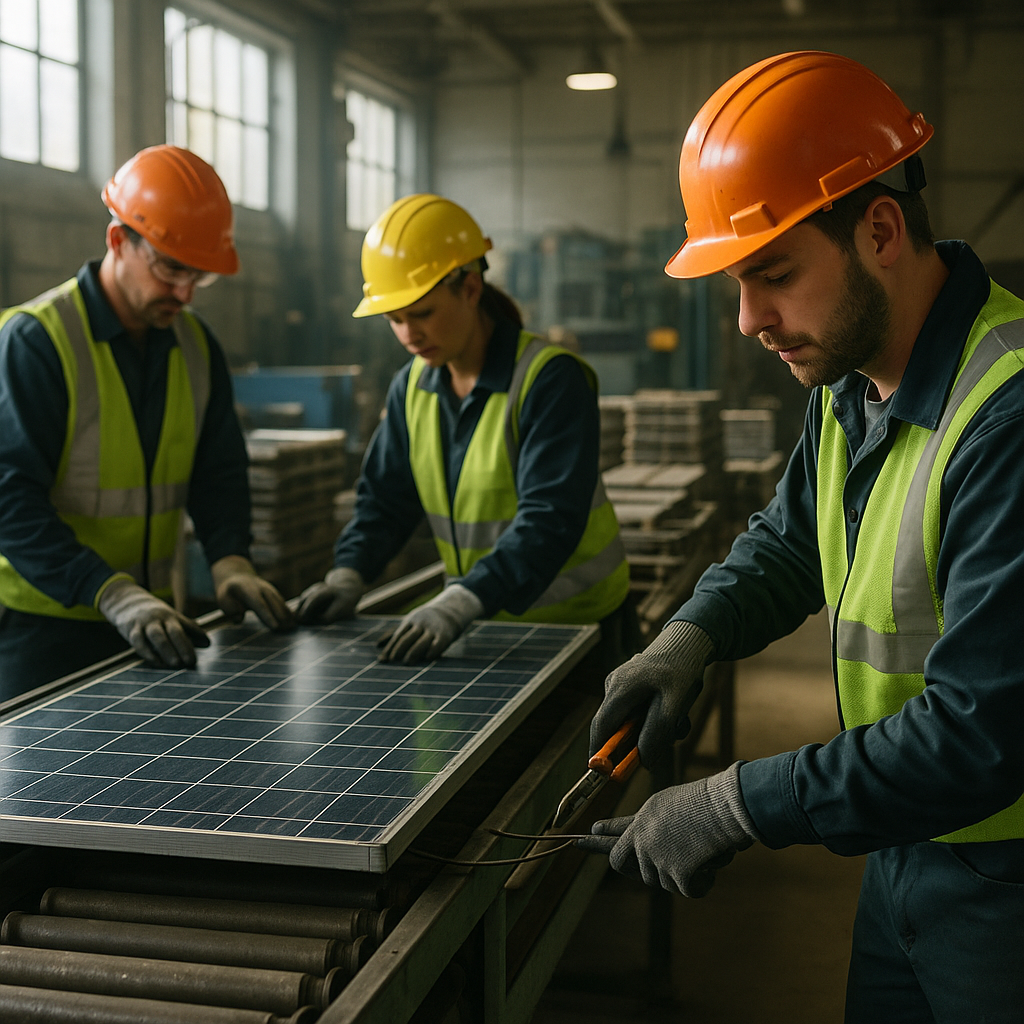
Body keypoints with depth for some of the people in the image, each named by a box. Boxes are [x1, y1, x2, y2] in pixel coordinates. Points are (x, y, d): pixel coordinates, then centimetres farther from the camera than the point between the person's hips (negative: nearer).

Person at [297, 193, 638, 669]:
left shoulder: (551, 379, -17)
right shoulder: (412, 387, 5)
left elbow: (549, 519, -27)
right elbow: (384, 499, 12)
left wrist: (459, 603, -38)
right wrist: (348, 575, -7)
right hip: (481, 629, 6)